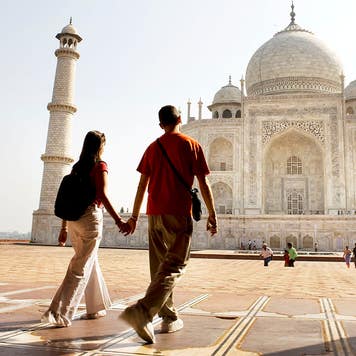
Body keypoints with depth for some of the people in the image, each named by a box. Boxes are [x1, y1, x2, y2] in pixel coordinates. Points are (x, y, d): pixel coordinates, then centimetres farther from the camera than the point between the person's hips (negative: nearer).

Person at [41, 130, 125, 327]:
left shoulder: (76, 167, 12)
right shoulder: (100, 166, -6)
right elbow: (103, 196, -17)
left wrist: (64, 226, 19)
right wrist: (118, 221, -19)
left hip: (73, 219, 7)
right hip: (91, 217, -7)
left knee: (91, 262, 19)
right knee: (81, 268, -2)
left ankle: (95, 308, 29)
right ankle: (59, 313, -5)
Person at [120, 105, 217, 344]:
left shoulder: (152, 148, 12)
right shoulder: (192, 145, 1)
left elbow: (142, 185, 11)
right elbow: (204, 184, -3)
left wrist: (134, 217, 16)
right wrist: (212, 214, 4)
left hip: (154, 214, 5)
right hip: (179, 213, -5)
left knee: (160, 267, 13)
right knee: (174, 267, -5)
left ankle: (170, 317, 20)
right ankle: (142, 311, -23)